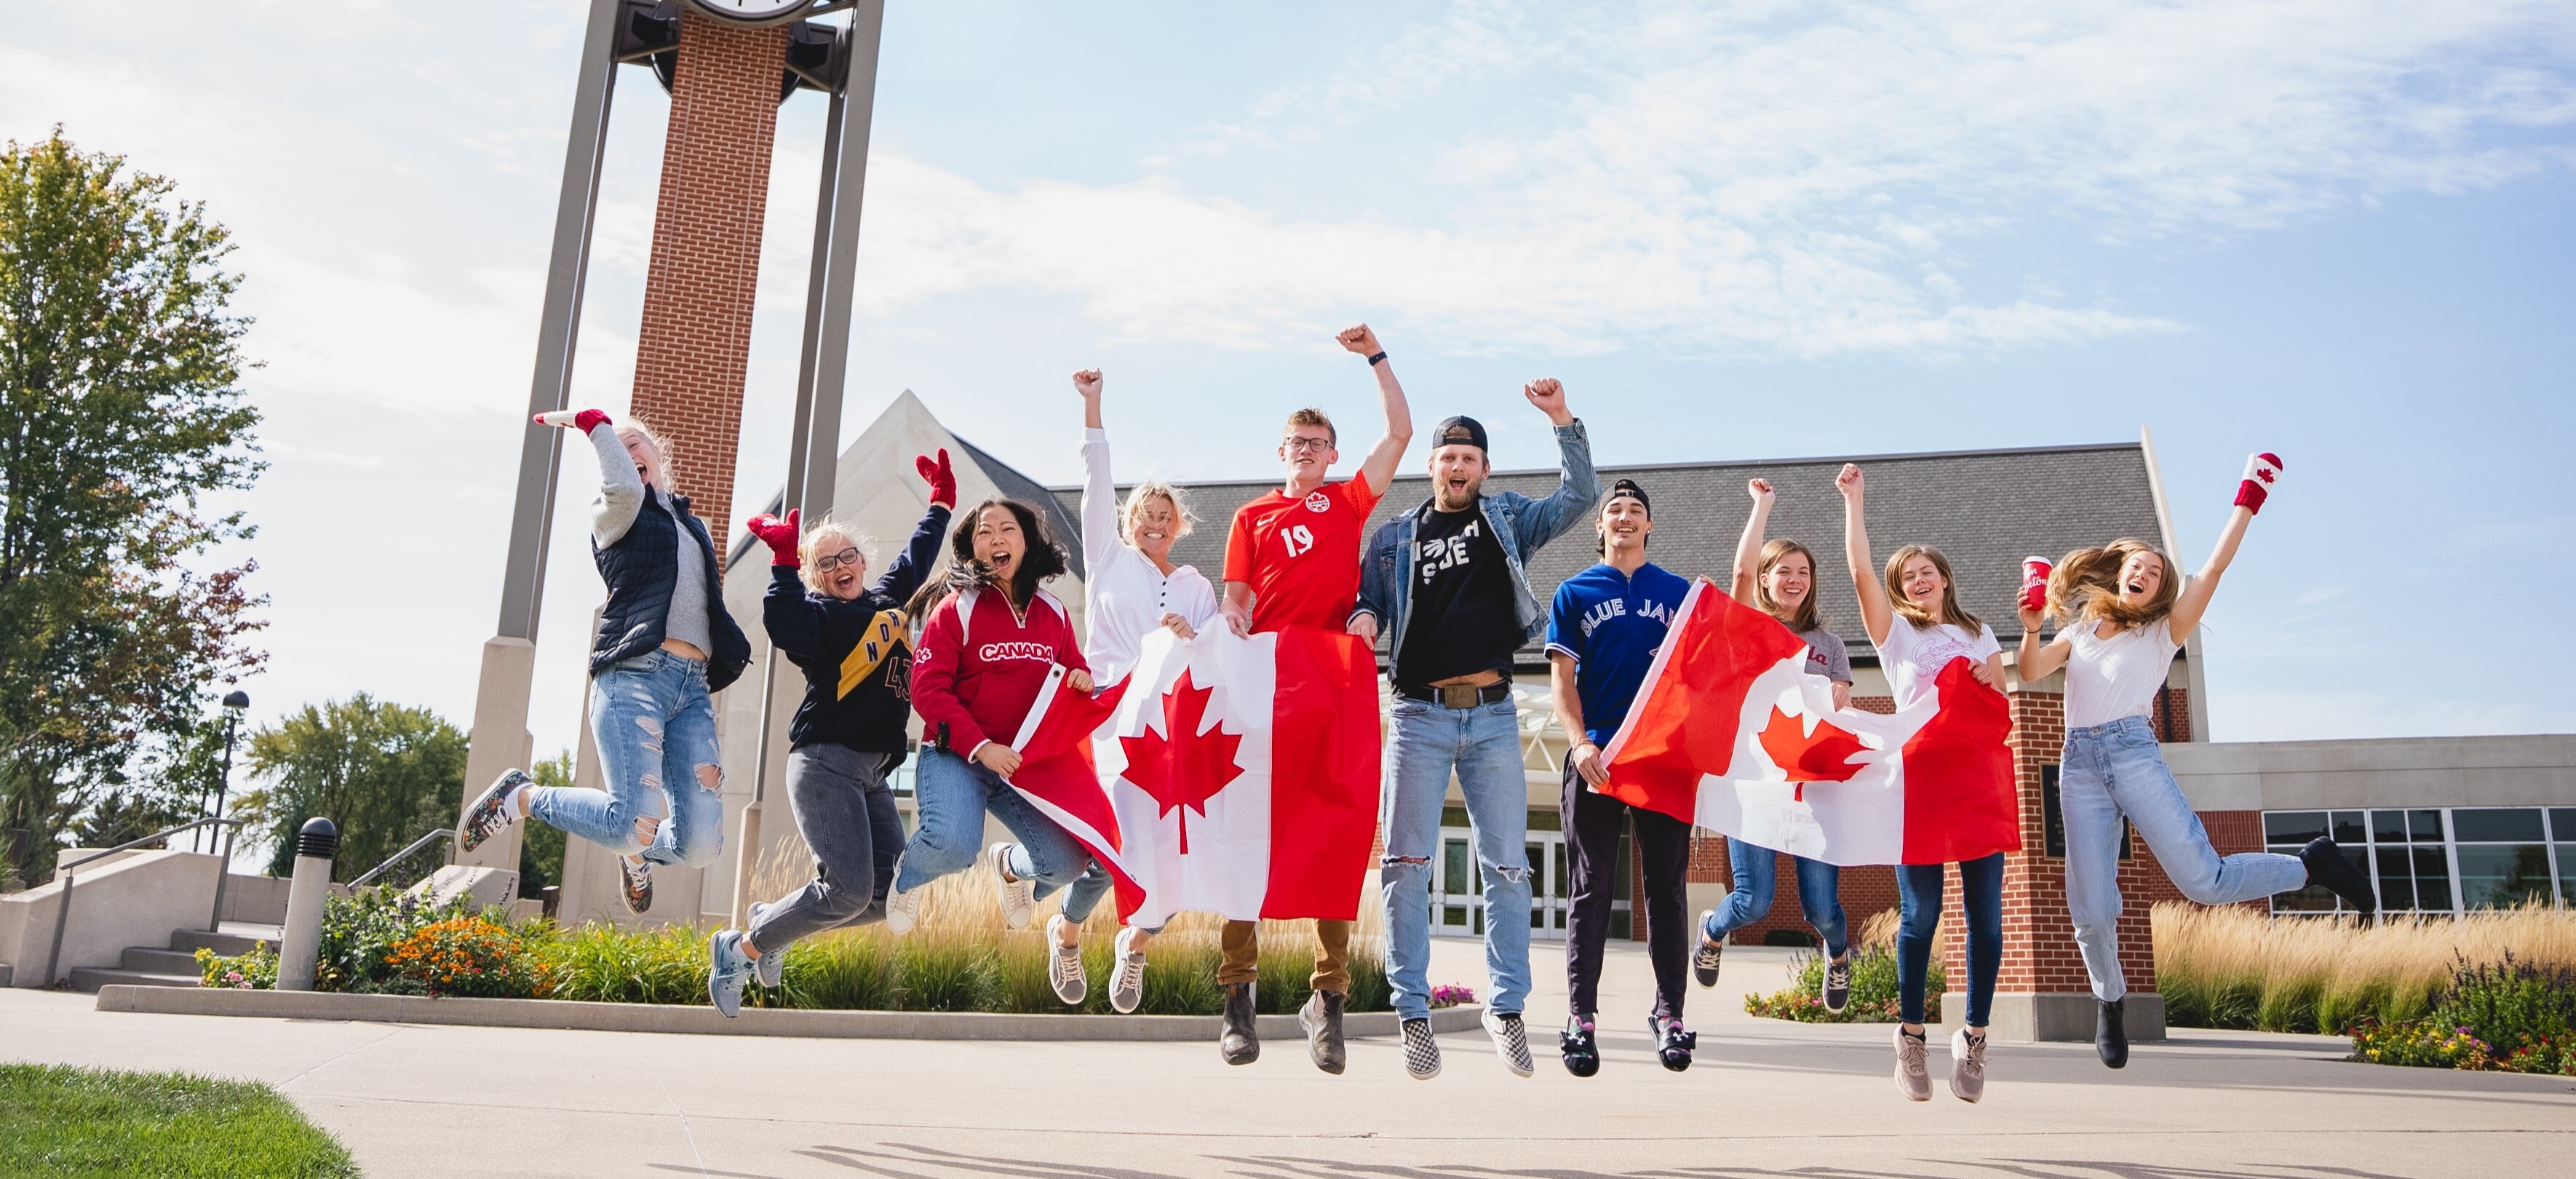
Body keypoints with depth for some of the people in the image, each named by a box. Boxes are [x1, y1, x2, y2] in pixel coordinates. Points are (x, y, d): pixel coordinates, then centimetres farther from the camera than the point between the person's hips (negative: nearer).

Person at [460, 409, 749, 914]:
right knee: (638, 825, -20)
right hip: (635, 677, -5)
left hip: (693, 689, 5)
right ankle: (521, 798, 7)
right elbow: (625, 489, -13)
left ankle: (636, 852, 29)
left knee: (700, 845, -8)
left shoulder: (692, 525, 29)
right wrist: (593, 425, -2)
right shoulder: (614, 515, 11)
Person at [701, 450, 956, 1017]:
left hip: (872, 772, 8)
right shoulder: (818, 615, -3)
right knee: (848, 891, -17)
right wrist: (785, 562, -28)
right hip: (825, 762, -8)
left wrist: (941, 502, 40)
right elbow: (782, 625, -26)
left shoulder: (886, 600, 18)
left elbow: (916, 556, 35)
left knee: (885, 896, -2)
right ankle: (742, 948, 4)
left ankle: (769, 926, 19)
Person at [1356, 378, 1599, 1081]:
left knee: (1507, 866, 1)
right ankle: (1413, 1014, 5)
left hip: (1494, 716, 1)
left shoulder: (1508, 521, 12)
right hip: (1420, 715, 0)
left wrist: (1561, 418, -7)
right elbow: (1367, 602, 14)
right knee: (1407, 865, -3)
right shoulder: (1394, 537, 12)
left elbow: (1580, 497, 3)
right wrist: (1362, 620, -10)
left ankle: (1506, 1008, 12)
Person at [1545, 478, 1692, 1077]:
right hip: (1597, 755, -1)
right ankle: (1580, 1017, 4)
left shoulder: (1680, 592, 12)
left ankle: (1669, 1014, 14)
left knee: (1667, 887, 5)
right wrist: (1580, 742, -13)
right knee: (1592, 888, 0)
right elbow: (1562, 678, 2)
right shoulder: (1574, 593, 8)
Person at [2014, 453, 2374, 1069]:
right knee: (2091, 910, -5)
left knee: (2207, 880, -13)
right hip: (2080, 763, 2)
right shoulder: (2078, 631, 22)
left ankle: (2312, 864, 14)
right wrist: (2030, 626, -9)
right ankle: (2110, 1001, 19)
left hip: (2134, 753, -2)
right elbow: (2031, 671, 6)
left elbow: (2213, 569, 4)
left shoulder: (2163, 631, 15)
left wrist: (2246, 506, -1)